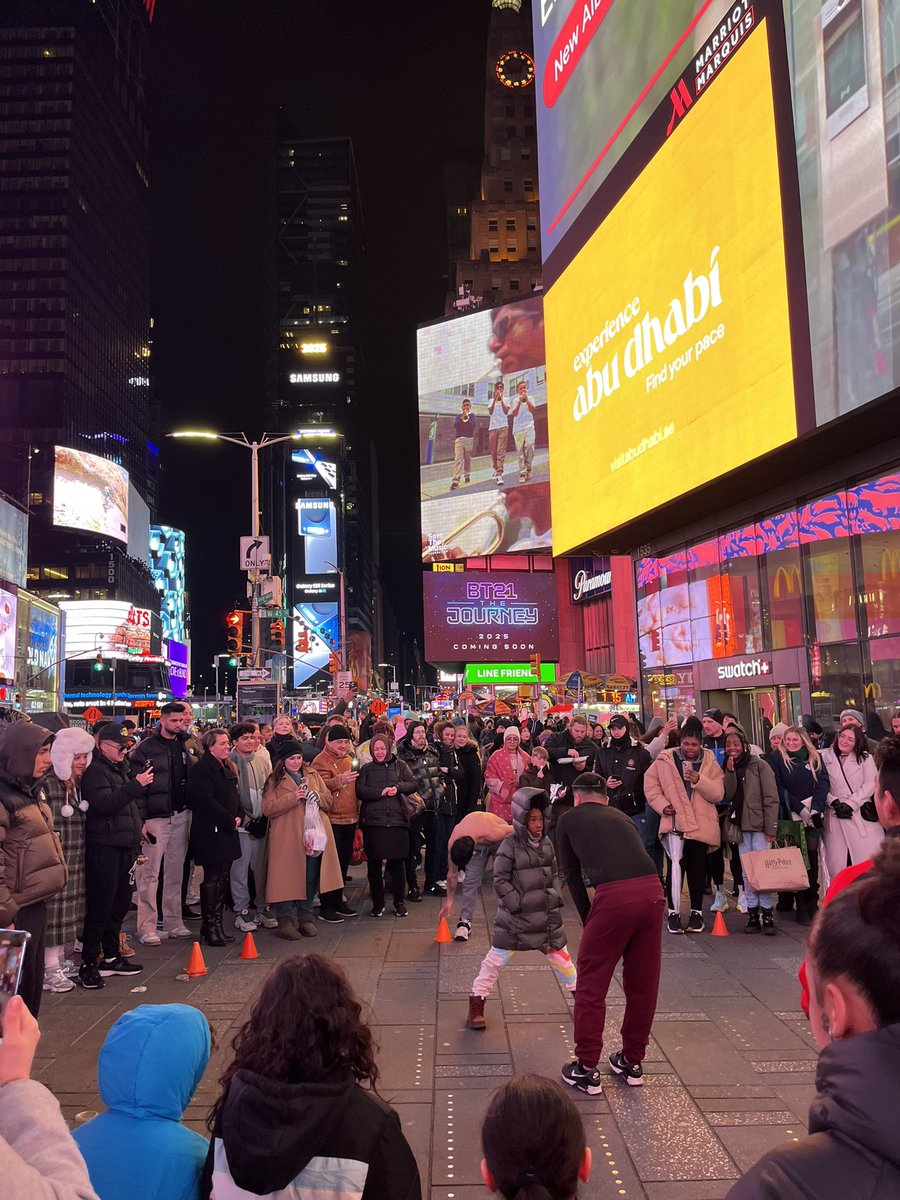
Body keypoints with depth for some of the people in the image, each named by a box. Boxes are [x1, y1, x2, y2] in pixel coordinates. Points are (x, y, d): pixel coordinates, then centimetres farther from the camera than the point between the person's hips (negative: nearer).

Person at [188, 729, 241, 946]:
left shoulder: (228, 767, 14)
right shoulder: (202, 769, -14)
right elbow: (207, 801, -20)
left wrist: (238, 816, 2)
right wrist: (230, 821, -16)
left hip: (228, 831, 9)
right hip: (211, 832, -9)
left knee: (222, 879, 13)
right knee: (212, 879, -1)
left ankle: (218, 925, 21)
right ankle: (209, 928, 8)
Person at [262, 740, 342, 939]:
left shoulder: (313, 775, 15)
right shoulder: (274, 781, 3)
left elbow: (329, 800, 13)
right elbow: (268, 808, -9)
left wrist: (317, 796, -9)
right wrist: (292, 797, -18)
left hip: (313, 835, 4)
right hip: (287, 839, -4)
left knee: (310, 878, 8)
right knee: (287, 878, -2)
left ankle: (306, 918, 21)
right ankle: (285, 920, 10)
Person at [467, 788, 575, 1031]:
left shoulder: (547, 843, 2)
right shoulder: (510, 845, -15)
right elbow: (500, 880, -13)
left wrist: (552, 897, 4)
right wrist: (518, 903, -17)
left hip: (546, 913, 5)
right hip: (515, 915, -5)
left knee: (559, 954, 14)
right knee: (497, 958, 0)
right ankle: (477, 1003, 12)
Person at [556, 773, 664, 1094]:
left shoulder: (569, 820, 17)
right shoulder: (621, 816, 28)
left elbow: (572, 875, 17)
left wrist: (587, 919, 23)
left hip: (613, 895, -5)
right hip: (652, 889, 5)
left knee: (591, 985, 11)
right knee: (642, 981, 20)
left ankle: (586, 1070, 19)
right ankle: (632, 1062, 34)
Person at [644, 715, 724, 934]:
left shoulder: (709, 763, 5)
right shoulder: (666, 760, 0)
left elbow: (718, 793, -3)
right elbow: (650, 784, 8)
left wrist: (699, 780, -19)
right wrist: (662, 804, -6)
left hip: (701, 824, 2)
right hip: (675, 822, -2)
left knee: (697, 869, 10)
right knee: (676, 863, -16)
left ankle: (696, 912, 26)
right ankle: (674, 912, -7)